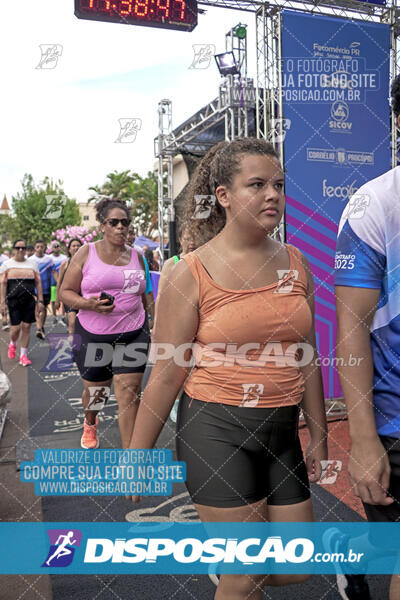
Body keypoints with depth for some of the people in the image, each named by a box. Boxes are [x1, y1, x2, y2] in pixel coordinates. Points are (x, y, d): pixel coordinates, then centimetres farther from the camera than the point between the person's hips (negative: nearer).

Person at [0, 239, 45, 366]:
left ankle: (23, 355, 11)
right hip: (13, 300, -2)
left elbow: (38, 283, 10)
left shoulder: (32, 264, 11)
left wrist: (40, 300, 5)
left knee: (26, 327, 1)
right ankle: (12, 344, 29)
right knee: (16, 328, -5)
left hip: (29, 301, 2)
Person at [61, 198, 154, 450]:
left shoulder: (136, 256, 8)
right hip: (93, 335, -1)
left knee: (129, 391, -7)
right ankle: (90, 423, 50)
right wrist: (88, 304, -18)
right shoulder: (86, 253, 0)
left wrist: (149, 324, 20)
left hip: (133, 334, 1)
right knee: (94, 390, 14)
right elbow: (66, 291, 0)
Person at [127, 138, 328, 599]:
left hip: (281, 431, 6)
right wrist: (137, 457, -2)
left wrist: (318, 437, 14)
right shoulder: (192, 273, -10)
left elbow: (306, 358, 10)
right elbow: (165, 375, -7)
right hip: (217, 429, -5)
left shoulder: (295, 263, 5)